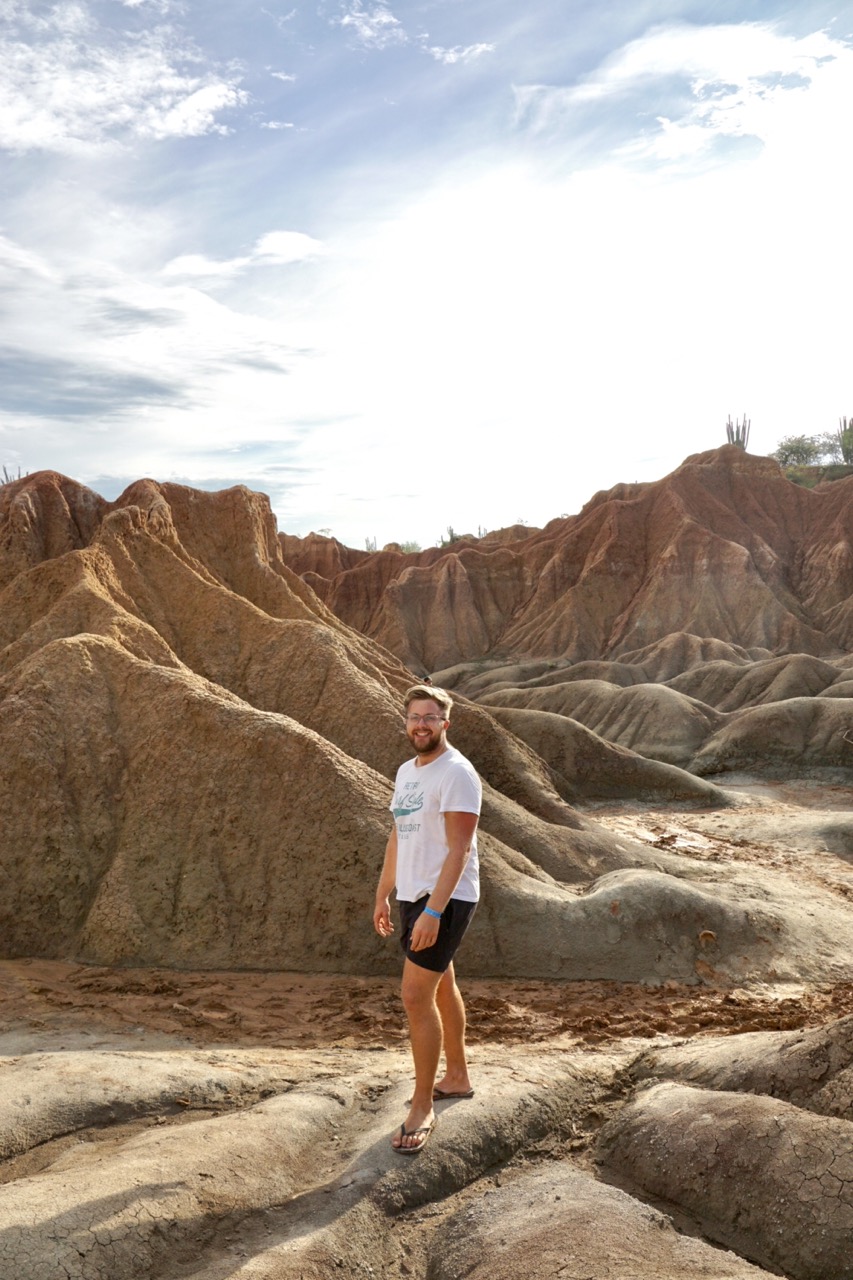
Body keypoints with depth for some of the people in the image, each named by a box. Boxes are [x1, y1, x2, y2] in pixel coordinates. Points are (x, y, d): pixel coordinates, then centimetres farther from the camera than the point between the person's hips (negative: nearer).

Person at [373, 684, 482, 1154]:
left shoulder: (456, 773, -17)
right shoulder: (406, 771, 11)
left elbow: (459, 849, -22)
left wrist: (433, 912, -27)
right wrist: (382, 896, 17)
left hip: (445, 900, -9)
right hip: (412, 895, 9)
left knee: (416, 997, -10)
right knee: (440, 988, 21)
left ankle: (422, 1108, 3)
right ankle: (457, 1077, 38)